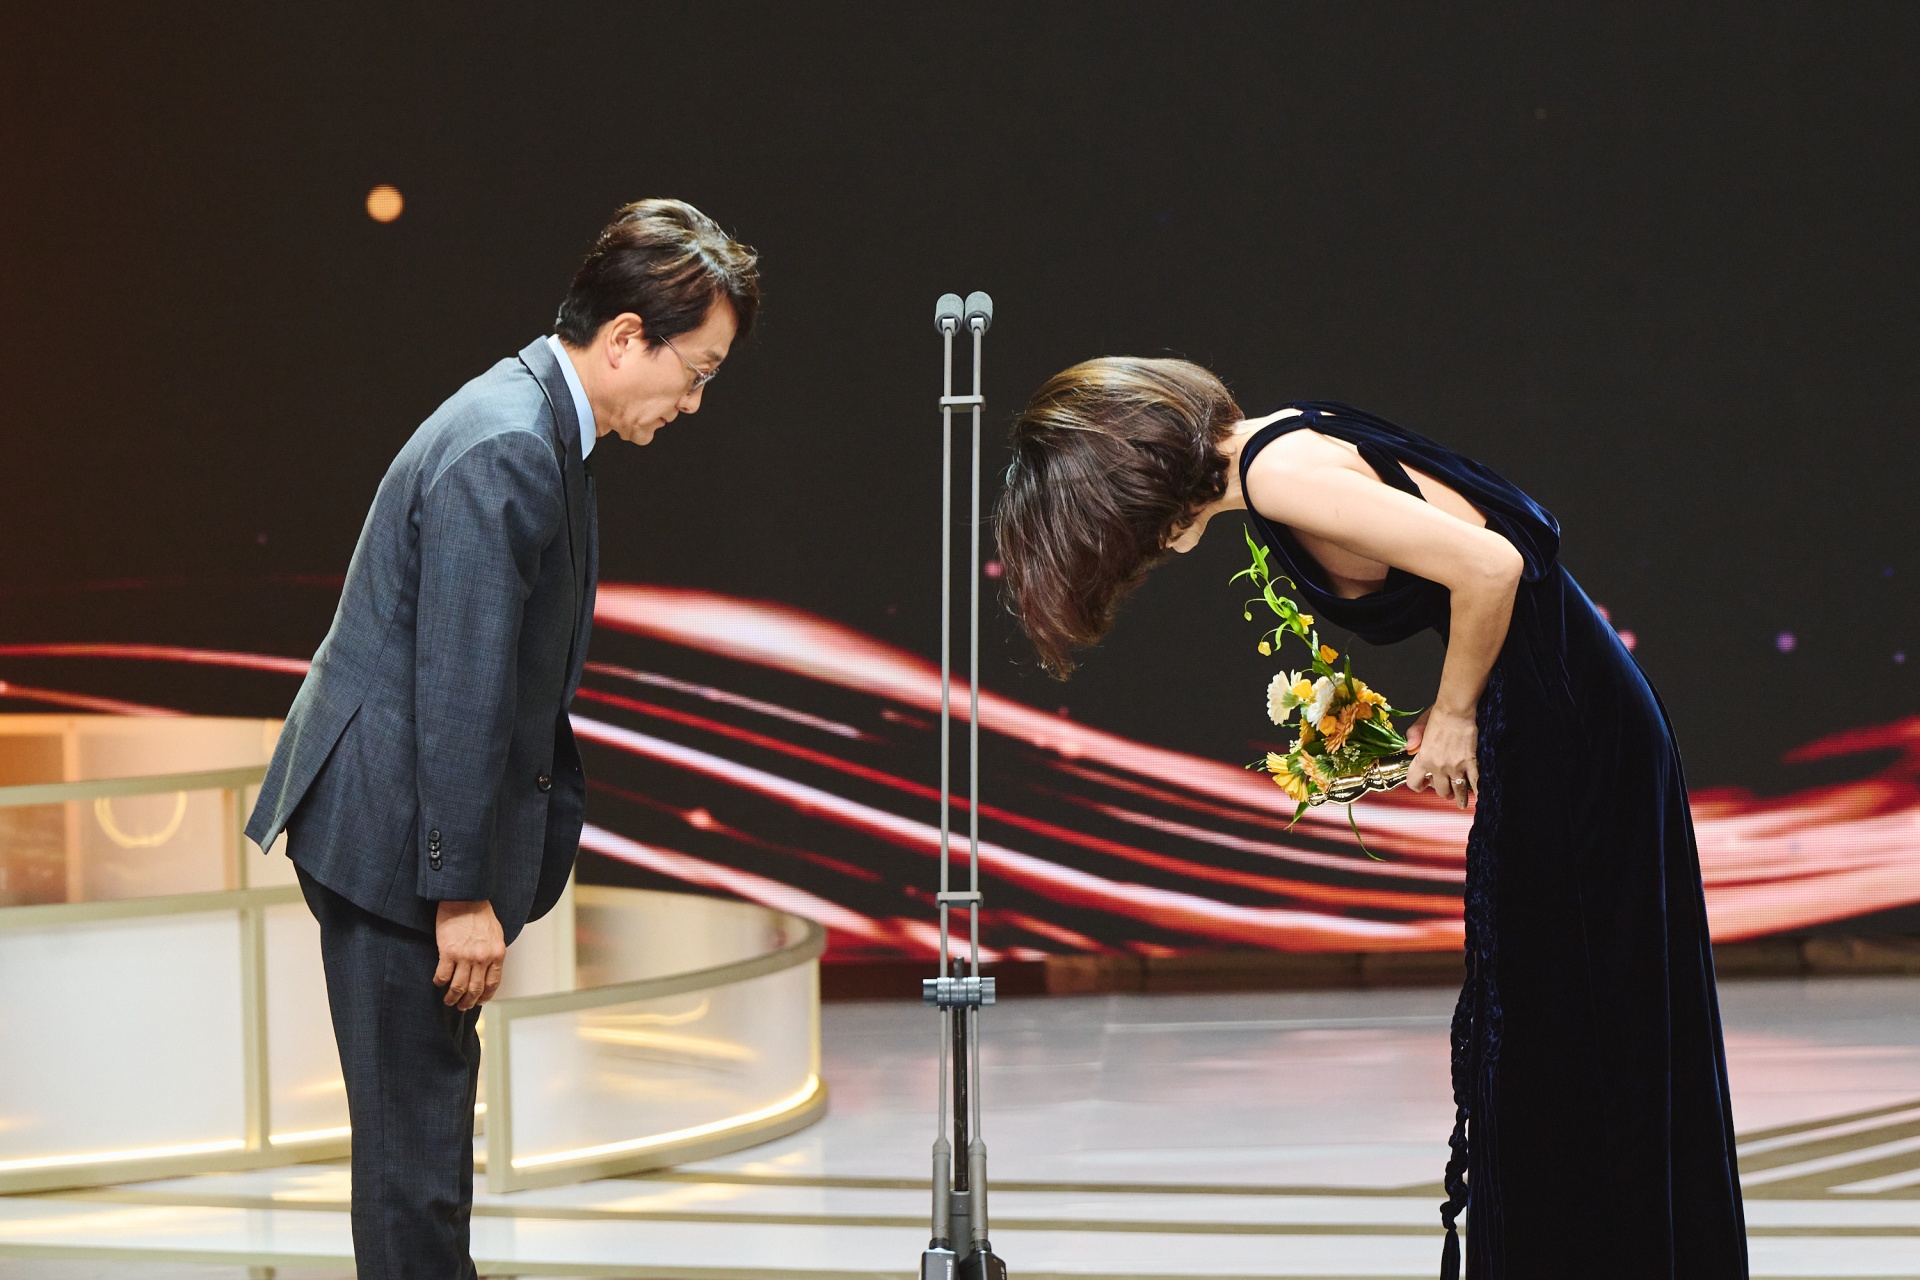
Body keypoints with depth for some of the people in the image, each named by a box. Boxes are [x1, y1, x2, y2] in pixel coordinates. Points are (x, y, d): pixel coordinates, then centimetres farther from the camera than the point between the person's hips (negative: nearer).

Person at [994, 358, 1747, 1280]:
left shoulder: (1276, 476, -18)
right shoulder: (1276, 440, 11)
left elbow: (1489, 567, -24)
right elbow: (1486, 552, 17)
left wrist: (1454, 714, -9)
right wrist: (1447, 711, 11)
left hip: (1562, 729, -9)